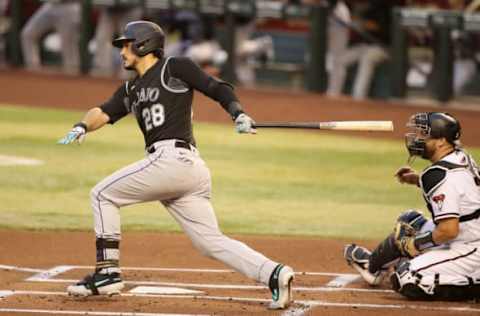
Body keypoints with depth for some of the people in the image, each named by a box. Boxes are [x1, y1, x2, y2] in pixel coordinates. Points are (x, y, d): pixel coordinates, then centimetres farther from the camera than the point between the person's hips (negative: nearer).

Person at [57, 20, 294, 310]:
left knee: (103, 195, 3)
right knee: (212, 242, 1)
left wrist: (239, 114, -17)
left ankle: (108, 273, 1)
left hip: (171, 158, -8)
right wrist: (82, 127, -5)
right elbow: (104, 112, 16)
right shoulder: (132, 90, 27)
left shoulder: (174, 68, 4)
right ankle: (273, 273, -12)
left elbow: (219, 89, 0)